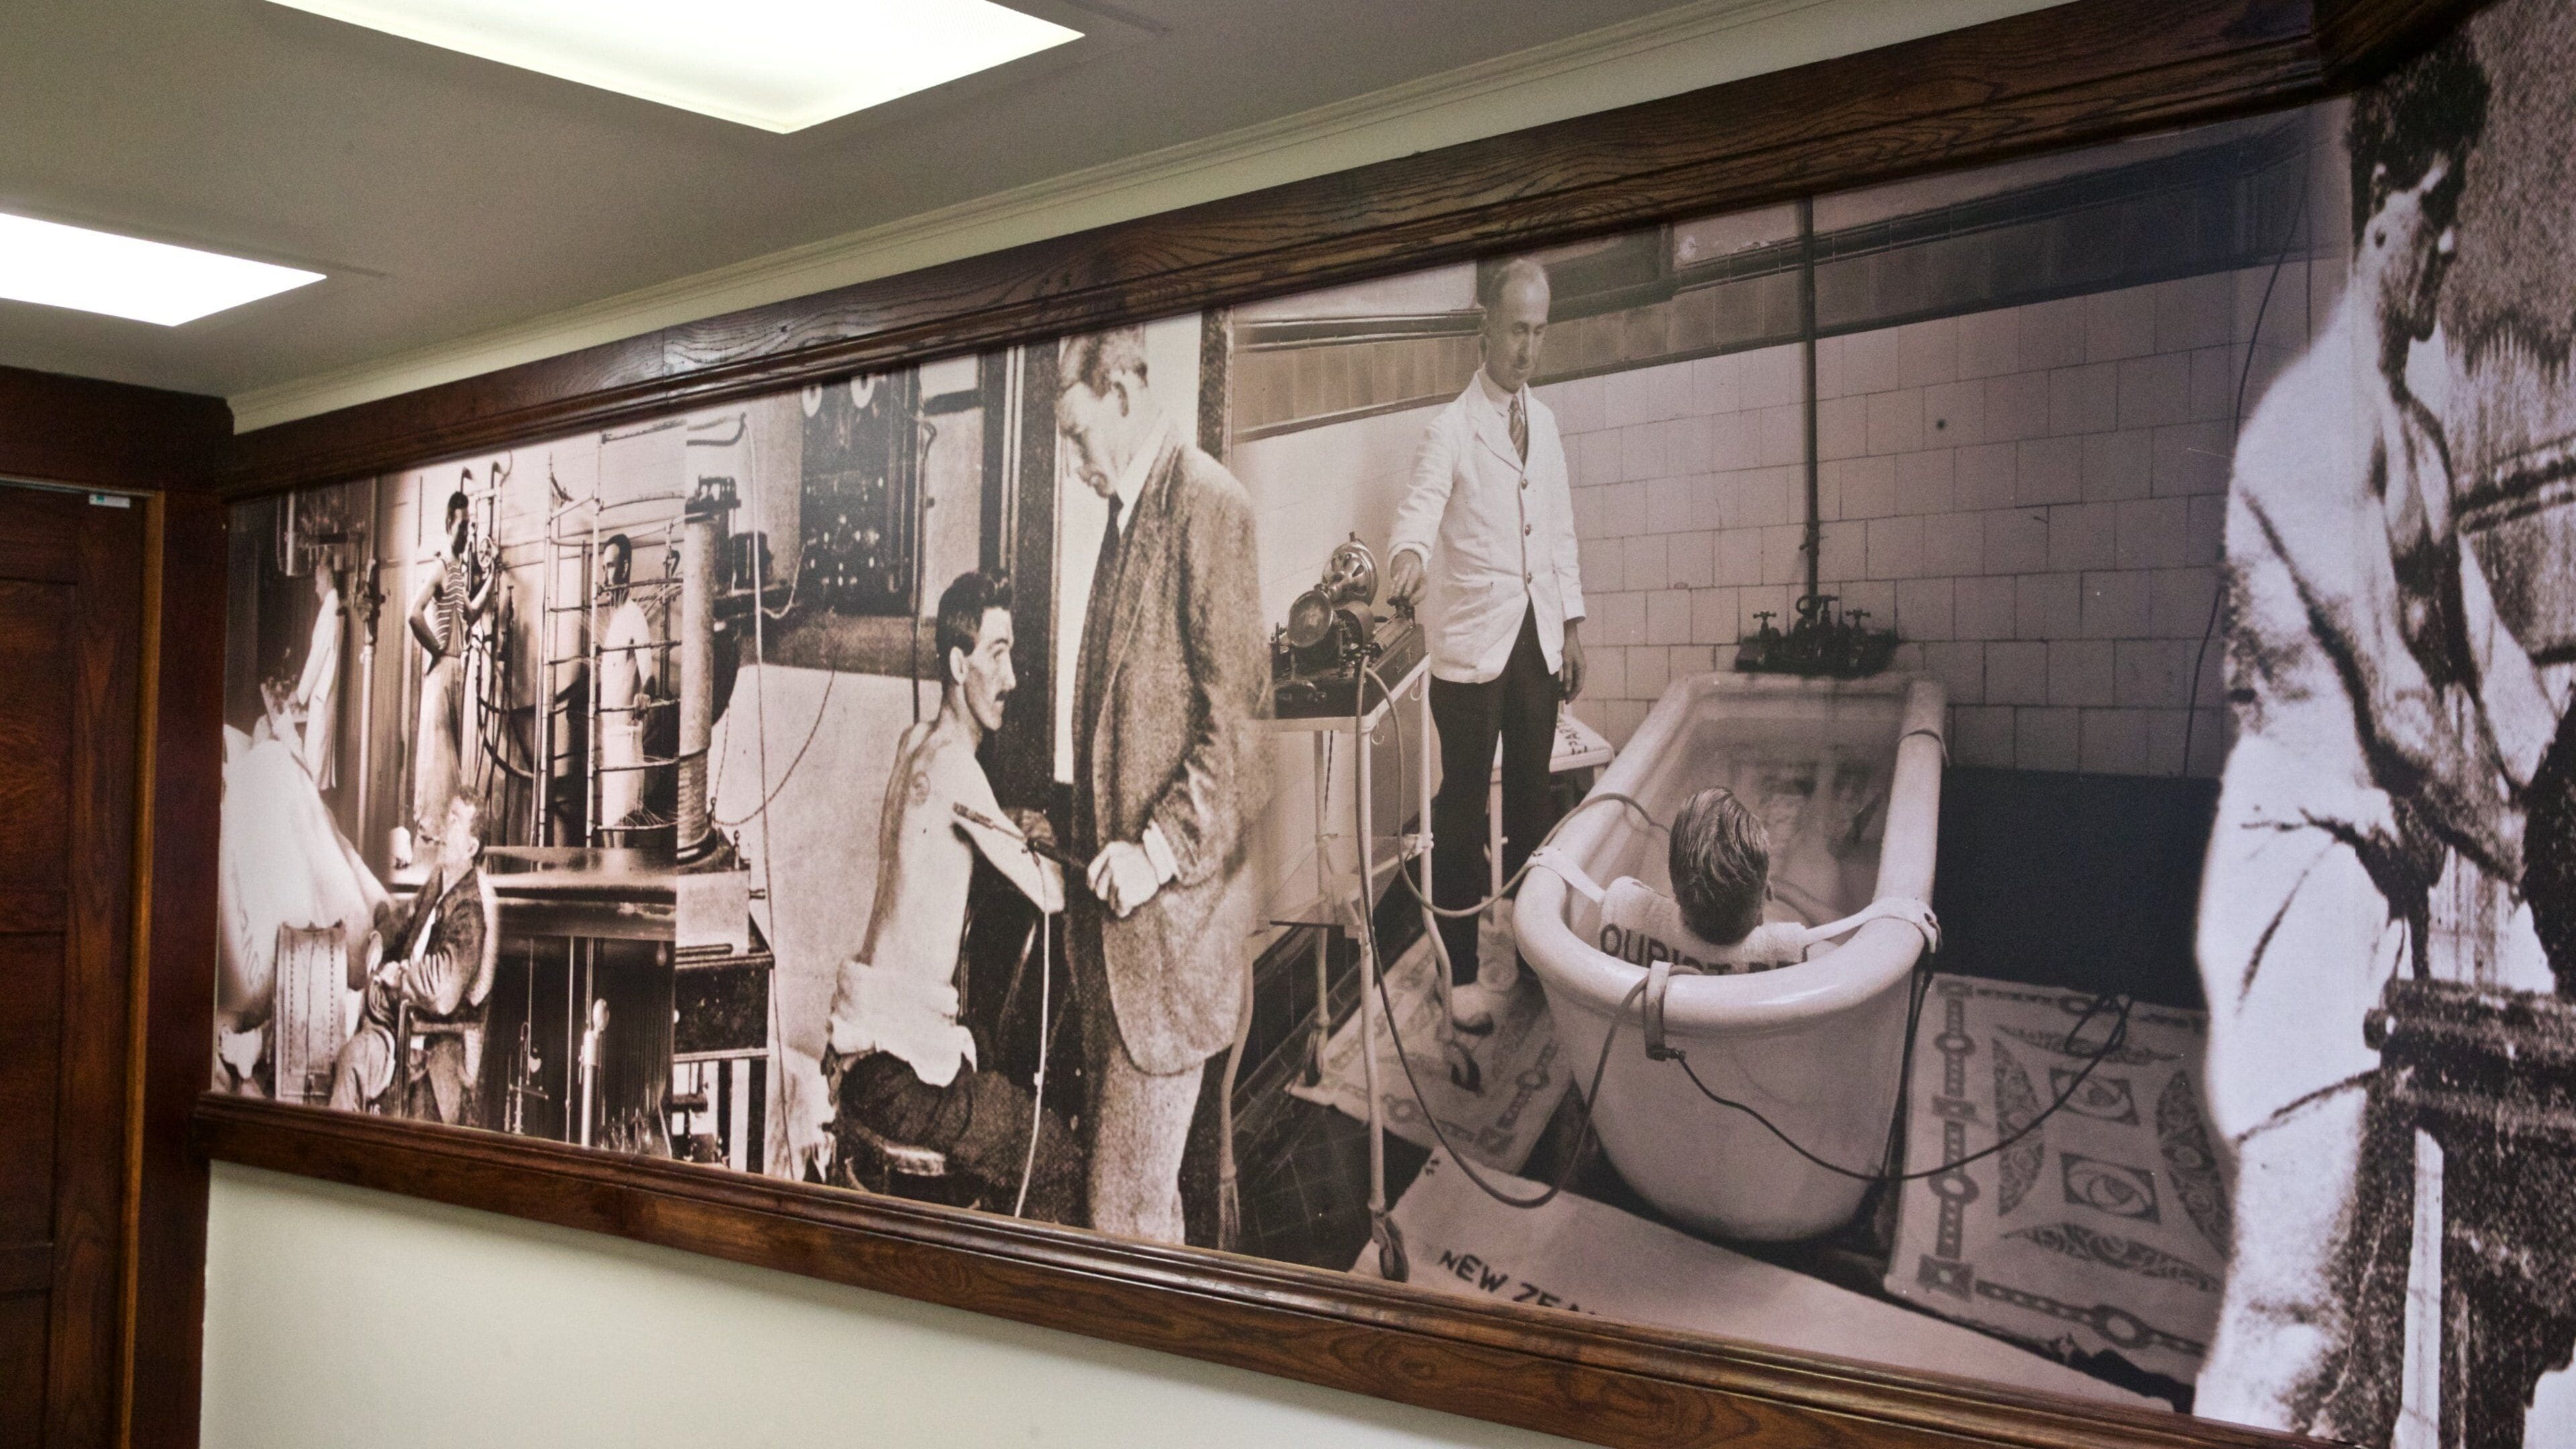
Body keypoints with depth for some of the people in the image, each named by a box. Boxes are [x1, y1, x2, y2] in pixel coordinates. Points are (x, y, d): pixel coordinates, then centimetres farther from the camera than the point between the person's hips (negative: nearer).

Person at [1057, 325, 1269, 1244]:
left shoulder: (1208, 504, -12)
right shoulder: (1123, 511, 16)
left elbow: (1236, 713, -17)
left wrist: (1161, 848, -19)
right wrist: (1087, 834, 13)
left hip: (1173, 905, -9)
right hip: (1116, 897, 9)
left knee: (1130, 1200, -5)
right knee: (1115, 1159, 16)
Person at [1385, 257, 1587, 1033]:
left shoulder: (1544, 422, 12)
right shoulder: (1450, 430, -8)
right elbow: (1419, 510, -24)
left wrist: (1572, 622, 15)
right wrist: (1408, 557, -46)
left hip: (1538, 642, 6)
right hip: (1472, 646, -6)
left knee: (1531, 799, 14)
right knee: (1462, 811, -1)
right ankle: (1462, 971, 6)